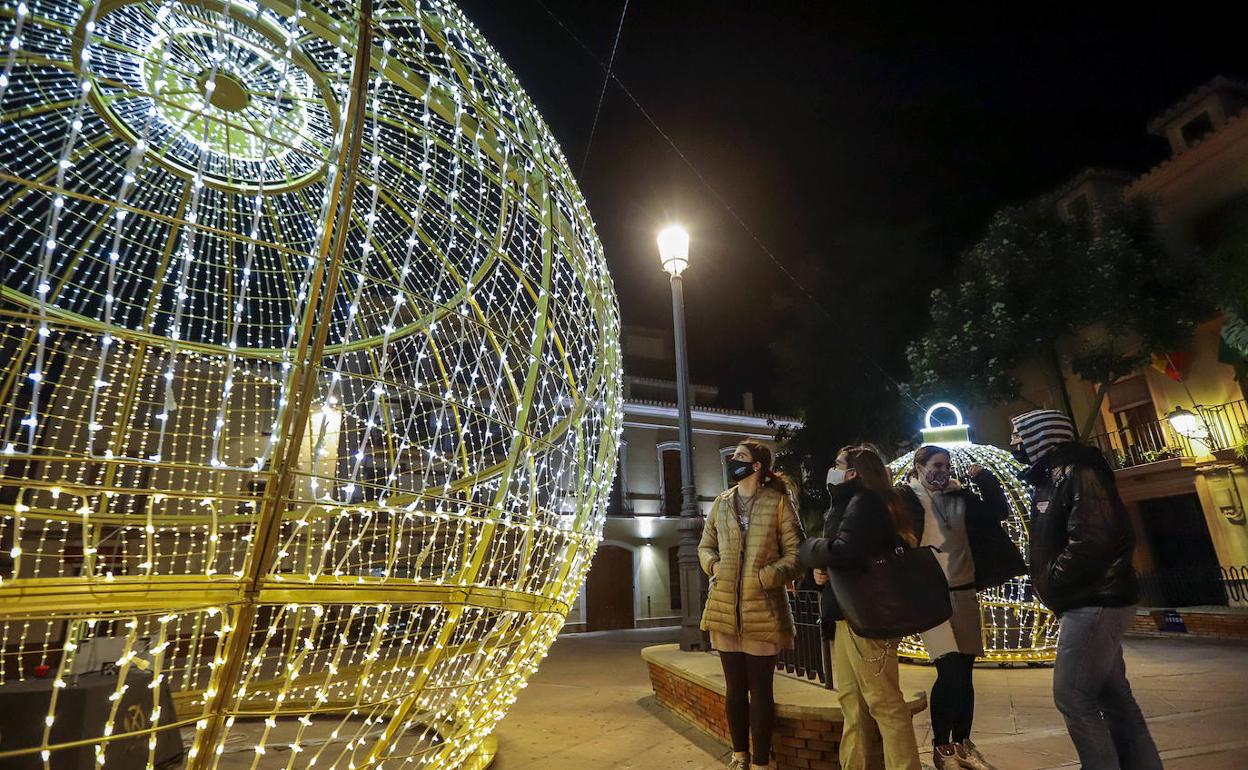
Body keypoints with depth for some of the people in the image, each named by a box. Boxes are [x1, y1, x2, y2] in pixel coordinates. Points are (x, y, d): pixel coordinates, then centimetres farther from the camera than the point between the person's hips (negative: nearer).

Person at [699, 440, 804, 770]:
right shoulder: (721, 502, 8)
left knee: (760, 689, 6)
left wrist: (765, 577, -17)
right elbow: (705, 546, 15)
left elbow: (795, 553, -6)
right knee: (735, 687, 15)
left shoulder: (779, 502, -5)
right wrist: (714, 566, -4)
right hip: (724, 608, 4)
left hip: (763, 609, -4)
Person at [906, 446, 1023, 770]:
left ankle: (962, 744, 26)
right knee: (950, 670, -10)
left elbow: (999, 512, 7)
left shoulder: (961, 497, 10)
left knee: (964, 672, 10)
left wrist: (985, 479, -2)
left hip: (964, 592, 5)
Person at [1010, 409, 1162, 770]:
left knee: (1072, 696, -4)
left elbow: (1091, 541, -26)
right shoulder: (1051, 477, 13)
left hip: (1094, 602, -10)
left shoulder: (1077, 472, -16)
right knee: (1112, 694, 16)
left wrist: (1052, 582, -16)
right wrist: (1050, 583, 5)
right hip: (1092, 602, 10)